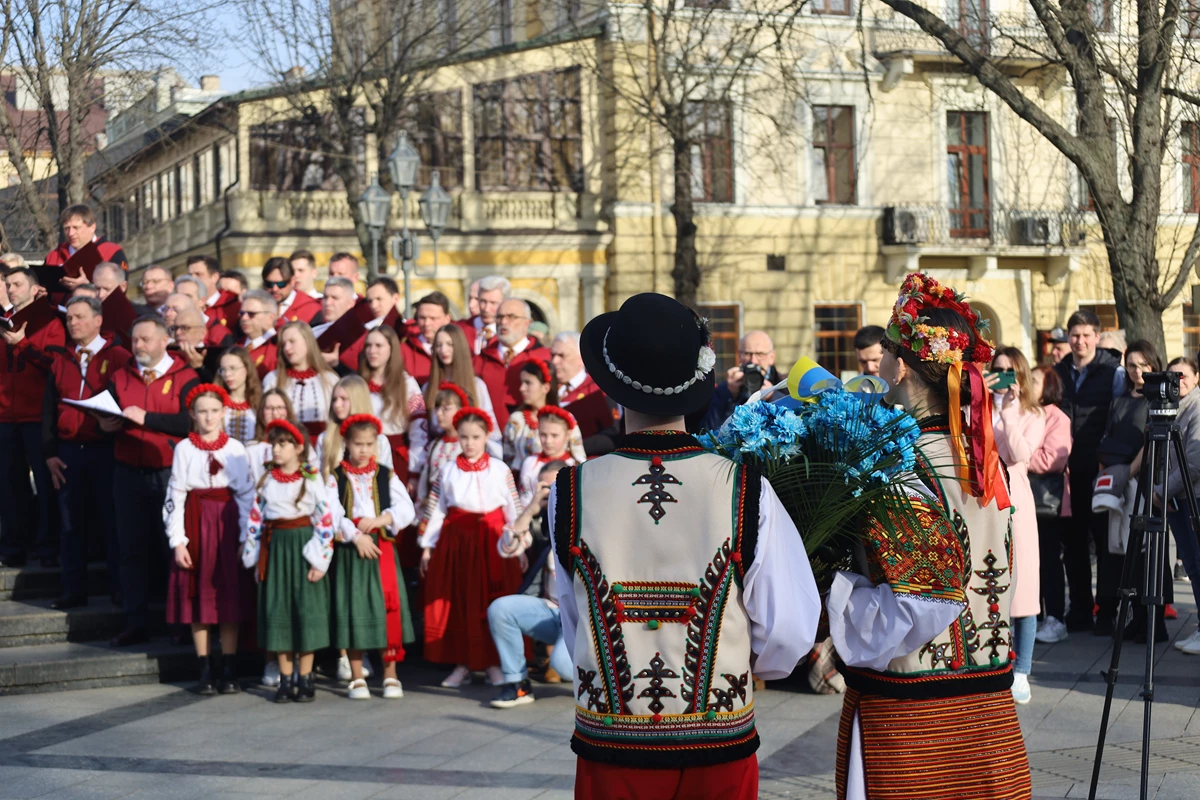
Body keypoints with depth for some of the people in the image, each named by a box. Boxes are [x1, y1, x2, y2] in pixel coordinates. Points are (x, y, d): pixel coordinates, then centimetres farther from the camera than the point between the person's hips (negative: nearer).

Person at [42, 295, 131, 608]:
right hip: (68, 451, 5)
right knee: (72, 522, 8)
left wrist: (116, 426, -14)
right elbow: (49, 408, 11)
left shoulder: (119, 357, -4)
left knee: (112, 520, 1)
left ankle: (120, 589, 8)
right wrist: (50, 452, 5)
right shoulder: (61, 359, 11)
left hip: (106, 449, -5)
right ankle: (73, 590, 14)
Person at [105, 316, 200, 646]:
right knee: (133, 548, 6)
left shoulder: (185, 377, -4)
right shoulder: (120, 377, 12)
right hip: (129, 473, 4)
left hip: (169, 473, -4)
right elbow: (105, 414, 9)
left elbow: (190, 421, -16)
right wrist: (105, 424, -14)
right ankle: (136, 624, 11)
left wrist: (146, 418, -19)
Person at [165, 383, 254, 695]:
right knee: (198, 596, 3)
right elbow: (174, 497, 0)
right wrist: (177, 540, -6)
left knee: (229, 596, 2)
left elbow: (247, 494, 1)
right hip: (195, 523, 0)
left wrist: (247, 537, -5)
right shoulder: (184, 448, 1)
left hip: (227, 523, 0)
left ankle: (228, 670, 10)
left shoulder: (235, 448, 3)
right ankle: (206, 669, 11)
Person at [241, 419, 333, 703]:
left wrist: (319, 560, -10)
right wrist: (254, 558, 5)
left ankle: (305, 679, 8)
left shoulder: (312, 480, -4)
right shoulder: (266, 481, 7)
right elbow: (255, 519, 9)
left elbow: (324, 521, -6)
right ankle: (286, 679, 13)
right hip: (275, 548, 4)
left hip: (303, 547, -4)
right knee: (278, 610, 5)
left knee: (306, 609, -1)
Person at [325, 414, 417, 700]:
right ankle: (357, 678, 11)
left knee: (387, 607, -1)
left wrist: (377, 521, -15)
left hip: (382, 548, 1)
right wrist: (356, 536, -17)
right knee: (353, 610, 2)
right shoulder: (336, 478, 5)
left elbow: (406, 510, -2)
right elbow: (332, 513, -8)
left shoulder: (386, 476, 9)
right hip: (348, 550, -1)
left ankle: (390, 676, 8)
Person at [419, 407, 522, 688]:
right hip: (456, 541, 1)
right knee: (459, 604, 3)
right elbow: (436, 509, 8)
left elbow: (513, 508, 5)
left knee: (494, 602, -1)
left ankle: (494, 663, 9)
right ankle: (461, 664, 12)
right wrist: (427, 546, 5)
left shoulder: (500, 469, 4)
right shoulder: (448, 471, 8)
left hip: (492, 542, -1)